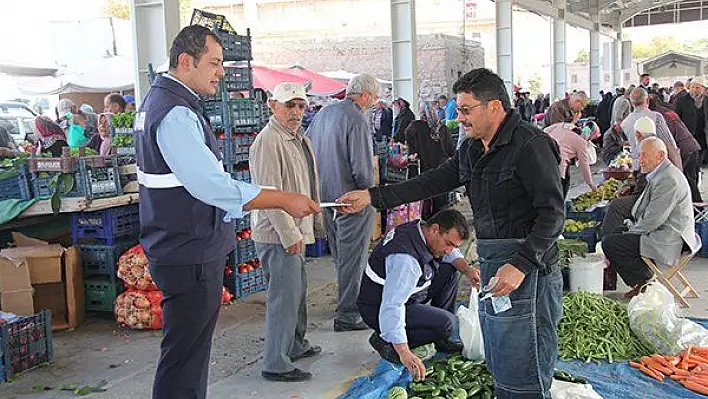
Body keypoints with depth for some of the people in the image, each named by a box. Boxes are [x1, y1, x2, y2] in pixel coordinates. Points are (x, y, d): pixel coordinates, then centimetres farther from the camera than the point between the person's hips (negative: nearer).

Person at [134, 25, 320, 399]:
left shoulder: (159, 100, 14)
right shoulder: (176, 115, -20)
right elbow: (212, 186, -27)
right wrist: (284, 200, -21)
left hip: (186, 250, 11)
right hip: (190, 256, -11)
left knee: (189, 353, 20)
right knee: (184, 358, -2)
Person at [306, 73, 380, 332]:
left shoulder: (324, 113, 8)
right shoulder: (356, 119, -19)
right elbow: (362, 167, -23)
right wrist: (370, 191, -6)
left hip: (326, 195, 9)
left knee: (339, 255, 20)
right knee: (353, 258, 1)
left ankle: (347, 302, 35)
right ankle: (347, 315, 8)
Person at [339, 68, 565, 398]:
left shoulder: (531, 145, -14)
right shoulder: (472, 149, 13)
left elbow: (553, 212, -17)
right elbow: (432, 182, 13)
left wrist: (521, 265, -24)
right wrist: (372, 196, 7)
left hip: (527, 269, -9)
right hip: (490, 265, 9)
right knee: (499, 373, 18)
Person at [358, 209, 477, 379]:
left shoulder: (421, 229, -4)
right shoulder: (405, 258, -34)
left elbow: (452, 254, 15)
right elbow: (392, 306, -41)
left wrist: (467, 269, -7)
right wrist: (404, 353, -47)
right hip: (378, 309, -10)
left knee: (449, 270, 6)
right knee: (447, 323, -22)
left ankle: (442, 340, 12)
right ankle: (385, 340, -6)